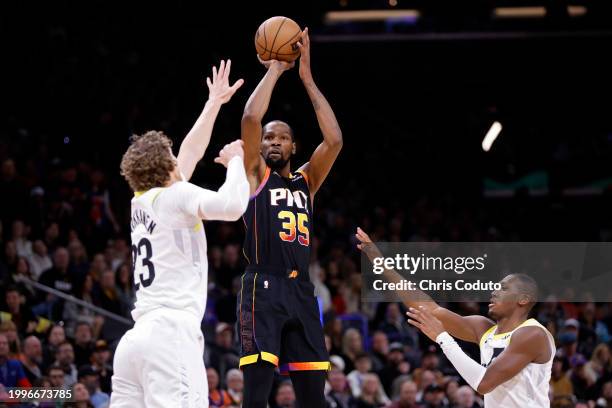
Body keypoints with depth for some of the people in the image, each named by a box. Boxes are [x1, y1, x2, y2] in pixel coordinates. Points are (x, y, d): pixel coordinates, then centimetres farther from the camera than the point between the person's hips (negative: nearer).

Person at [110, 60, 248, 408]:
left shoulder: (141, 201, 22)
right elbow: (232, 206, -17)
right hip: (171, 335, -8)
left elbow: (191, 154, 36)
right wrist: (235, 160, 1)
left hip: (134, 339, 8)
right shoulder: (173, 196, 0)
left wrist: (214, 104, 44)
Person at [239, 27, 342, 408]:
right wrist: (274, 69, 4)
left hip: (301, 291, 5)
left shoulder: (306, 180, 20)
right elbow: (251, 117, -7)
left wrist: (306, 77, 5)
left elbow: (334, 139, 4)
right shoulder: (255, 175, 9)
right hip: (264, 287, -5)